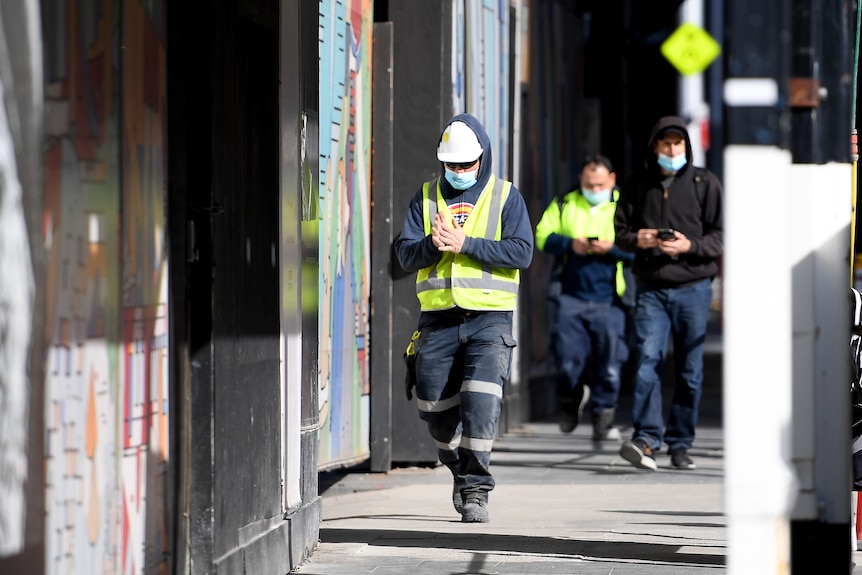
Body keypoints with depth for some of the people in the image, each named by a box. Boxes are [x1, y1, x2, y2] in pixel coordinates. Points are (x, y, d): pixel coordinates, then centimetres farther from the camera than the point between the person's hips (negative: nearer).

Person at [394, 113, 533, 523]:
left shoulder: (505, 197, 3)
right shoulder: (426, 197, 10)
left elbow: (521, 253, -9)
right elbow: (405, 255, 3)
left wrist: (464, 244, -17)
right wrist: (432, 244, -19)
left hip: (489, 317, -3)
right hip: (438, 317, 3)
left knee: (481, 402, -16)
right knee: (434, 408, 5)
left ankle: (476, 490, -10)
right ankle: (461, 470, 30)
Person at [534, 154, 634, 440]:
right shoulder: (564, 204, 10)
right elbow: (543, 236, 6)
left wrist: (612, 248, -19)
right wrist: (570, 244, -11)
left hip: (609, 301, -1)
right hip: (571, 297, 1)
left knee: (609, 366, -2)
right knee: (568, 362, 0)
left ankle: (603, 419, 11)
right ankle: (570, 400, 30)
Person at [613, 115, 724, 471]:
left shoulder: (705, 183, 3)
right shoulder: (637, 185, 9)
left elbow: (721, 235, 1)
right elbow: (620, 230, 15)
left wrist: (689, 246, -16)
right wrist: (637, 239, -7)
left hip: (693, 286, -1)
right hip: (650, 288, 1)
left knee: (689, 369, 3)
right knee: (647, 361, -14)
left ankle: (680, 444, 11)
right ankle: (646, 439, -20)